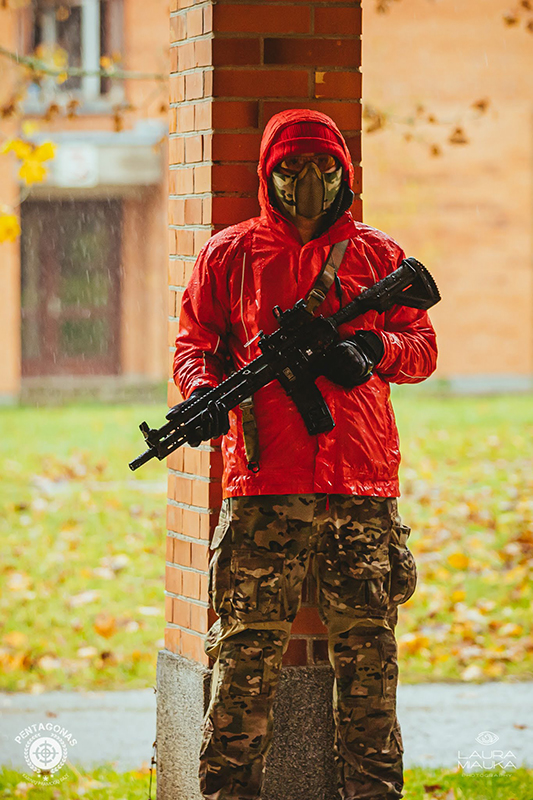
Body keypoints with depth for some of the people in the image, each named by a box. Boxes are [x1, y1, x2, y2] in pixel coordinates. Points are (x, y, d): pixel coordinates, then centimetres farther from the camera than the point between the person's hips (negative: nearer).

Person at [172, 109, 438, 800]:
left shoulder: (378, 254, 13)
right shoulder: (229, 256, 10)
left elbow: (422, 346, 15)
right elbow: (193, 344, 10)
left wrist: (374, 348, -7)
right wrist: (203, 393, -11)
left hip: (364, 484, 2)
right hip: (264, 484, -2)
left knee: (368, 651, 4)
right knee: (249, 651, -4)